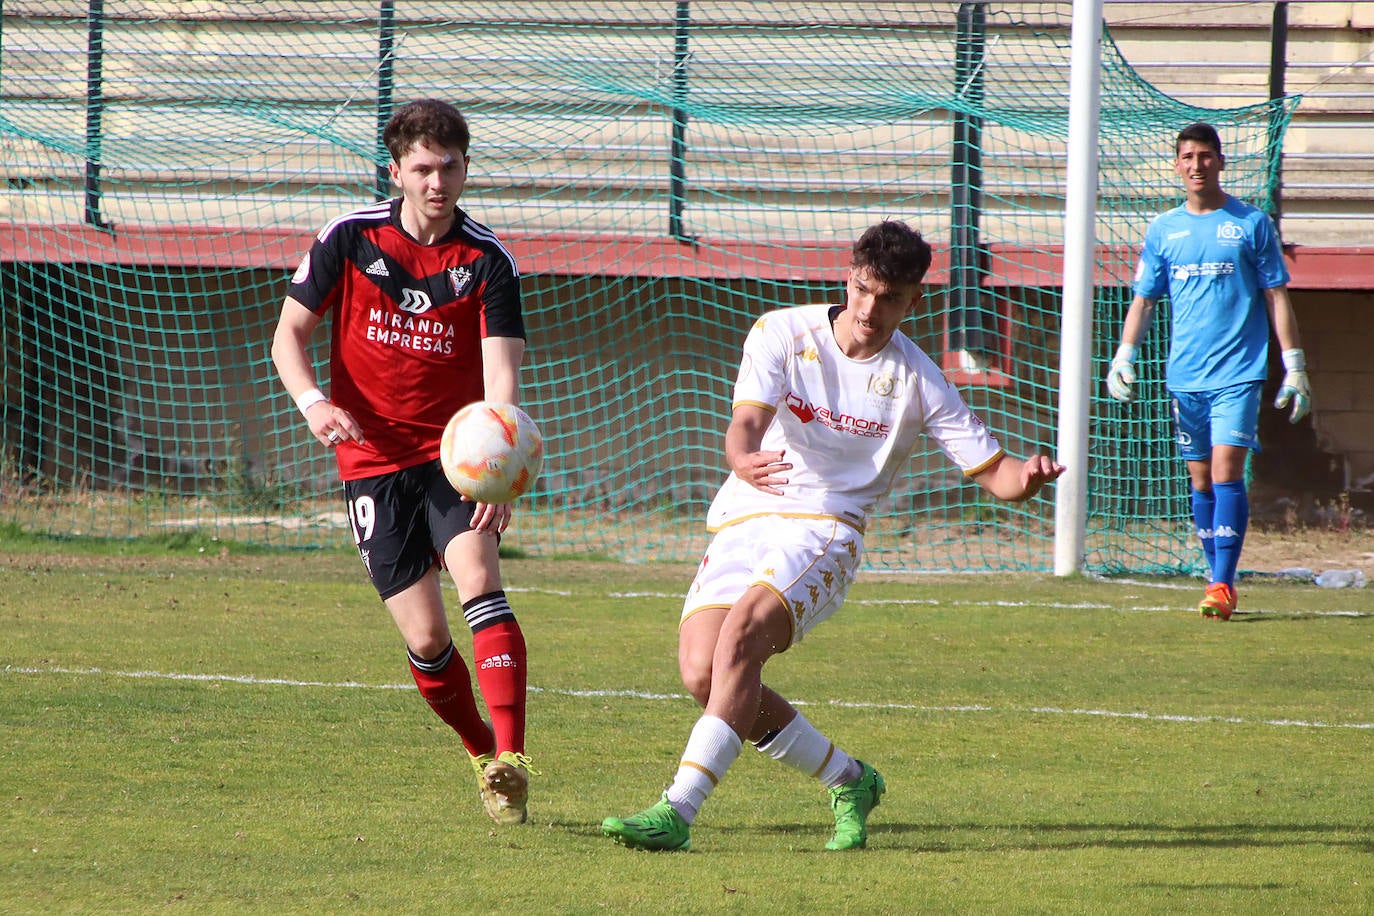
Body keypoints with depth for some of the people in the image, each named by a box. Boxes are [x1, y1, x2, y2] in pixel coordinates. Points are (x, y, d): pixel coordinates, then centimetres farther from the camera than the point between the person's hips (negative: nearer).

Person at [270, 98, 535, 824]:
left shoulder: (487, 260, -5)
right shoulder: (349, 239, -3)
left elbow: (500, 372, -13)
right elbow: (289, 334, 4)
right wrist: (312, 402, -17)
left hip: (454, 452, -1)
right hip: (373, 459, 1)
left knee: (477, 577, -27)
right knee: (426, 642, -4)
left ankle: (511, 760, -34)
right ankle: (482, 754, 23)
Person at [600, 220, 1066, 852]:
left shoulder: (919, 382, 1)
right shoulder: (782, 333, 0)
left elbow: (992, 472, 3)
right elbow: (746, 420, -15)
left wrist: (1028, 478, -22)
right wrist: (742, 459, -40)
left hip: (825, 530, -3)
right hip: (743, 518, 3)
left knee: (742, 634, -30)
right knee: (701, 671, -15)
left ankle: (678, 810, -32)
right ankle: (848, 782, 6)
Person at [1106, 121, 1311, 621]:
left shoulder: (1252, 224, 2)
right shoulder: (1164, 229, 10)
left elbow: (1277, 297, 4)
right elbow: (1143, 300, 11)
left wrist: (1294, 366, -1)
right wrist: (1124, 356, -3)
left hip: (1238, 373, -4)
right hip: (1185, 375, 4)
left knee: (1226, 472, -15)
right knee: (1201, 480, 7)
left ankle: (1222, 586, -17)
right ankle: (1219, 579, 17)